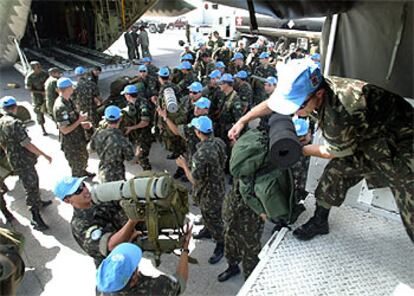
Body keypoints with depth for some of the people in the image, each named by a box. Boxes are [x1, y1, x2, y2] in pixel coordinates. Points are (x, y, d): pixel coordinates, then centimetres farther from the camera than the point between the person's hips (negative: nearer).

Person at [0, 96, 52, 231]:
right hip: (24, 162, -9)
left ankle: (39, 203, 44)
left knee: (33, 183, 26)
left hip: (14, 161, 9)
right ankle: (36, 217, 4)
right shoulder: (15, 123, -24)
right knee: (31, 188, -2)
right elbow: (27, 144, -26)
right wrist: (45, 155, -20)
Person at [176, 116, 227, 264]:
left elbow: (195, 180, -27)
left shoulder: (201, 154, -36)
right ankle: (208, 230, 57)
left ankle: (220, 246, 35)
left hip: (209, 193, -8)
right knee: (208, 215, 32)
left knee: (213, 219, 14)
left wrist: (184, 165, -13)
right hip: (219, 186, 8)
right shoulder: (219, 142, -11)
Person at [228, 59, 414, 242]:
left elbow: (334, 151, -18)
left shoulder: (338, 111, -40)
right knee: (335, 172, 7)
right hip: (366, 135, 7)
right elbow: (272, 102, -3)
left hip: (398, 142, -7)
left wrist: (301, 150, -4)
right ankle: (319, 221, 25)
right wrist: (242, 121, -1)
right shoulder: (315, 87, -18)